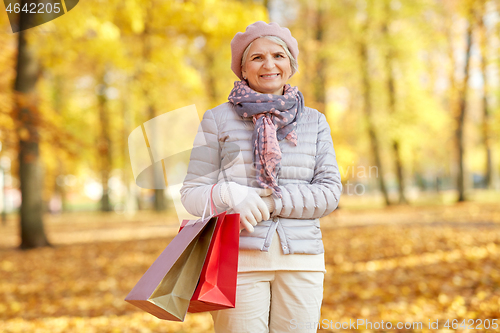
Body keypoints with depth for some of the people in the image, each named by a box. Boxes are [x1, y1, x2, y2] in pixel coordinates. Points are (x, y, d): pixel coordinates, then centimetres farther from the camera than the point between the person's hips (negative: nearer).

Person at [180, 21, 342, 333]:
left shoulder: (314, 122, 11)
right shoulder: (218, 119, 4)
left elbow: (329, 192, 2)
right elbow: (193, 193, 3)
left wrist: (269, 202, -12)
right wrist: (229, 194, -18)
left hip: (300, 260, 3)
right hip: (239, 259, -2)